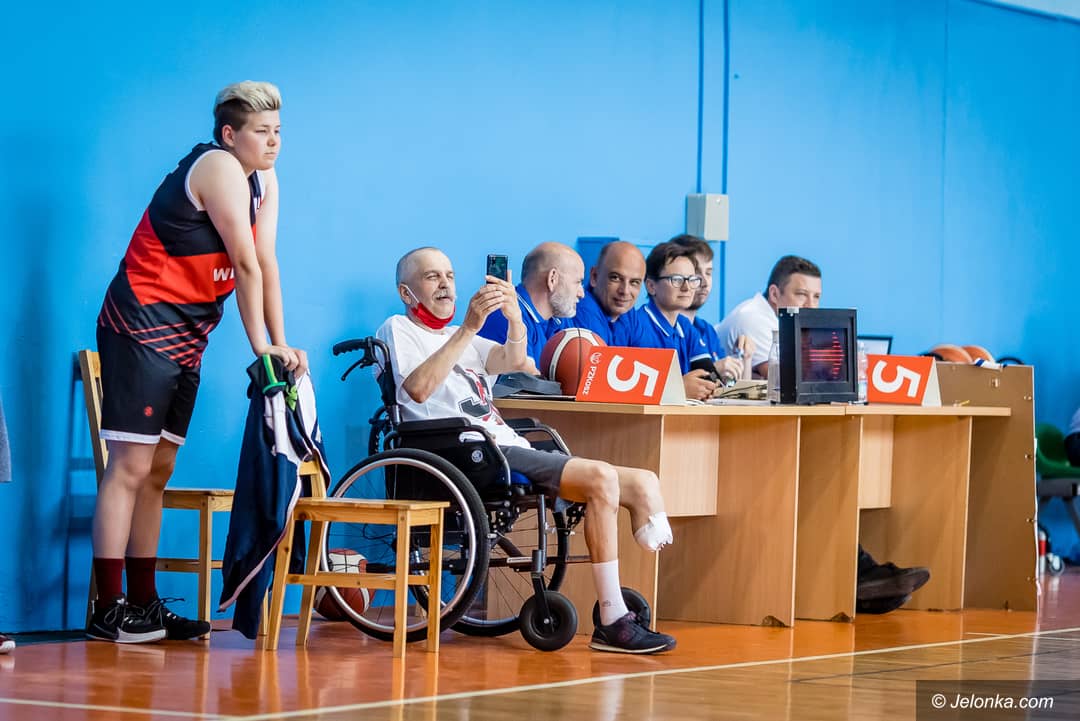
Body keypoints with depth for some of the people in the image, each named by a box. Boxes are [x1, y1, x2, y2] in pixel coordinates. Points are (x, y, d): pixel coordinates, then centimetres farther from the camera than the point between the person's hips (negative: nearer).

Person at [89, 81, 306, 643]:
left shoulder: (264, 181, 11)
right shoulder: (218, 167, -16)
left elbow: (267, 264, 3)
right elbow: (247, 265, -17)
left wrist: (282, 344, -5)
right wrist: (261, 346, -15)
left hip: (187, 337, 9)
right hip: (143, 326, -9)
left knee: (159, 470, 10)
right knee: (131, 466, -12)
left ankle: (143, 605, 13)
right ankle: (107, 612, -14)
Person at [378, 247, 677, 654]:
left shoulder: (460, 339, 29)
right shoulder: (398, 330, 6)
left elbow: (514, 361, 10)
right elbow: (419, 389, -15)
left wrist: (514, 316, -9)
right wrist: (469, 327, -19)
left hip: (512, 452, 9)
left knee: (643, 484, -3)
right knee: (602, 479, -26)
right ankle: (613, 623, -27)